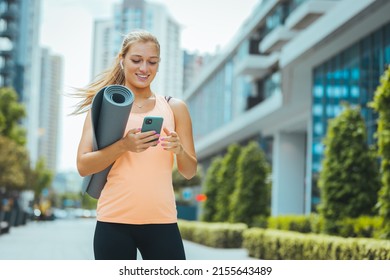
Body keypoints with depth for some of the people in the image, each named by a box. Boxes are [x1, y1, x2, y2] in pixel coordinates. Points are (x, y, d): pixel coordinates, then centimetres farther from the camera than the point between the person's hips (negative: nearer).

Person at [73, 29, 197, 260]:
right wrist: (123, 146, -18)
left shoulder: (174, 108, 8)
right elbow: (83, 166, -2)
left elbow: (190, 172, 9)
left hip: (161, 221, 1)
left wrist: (179, 149, -13)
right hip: (114, 222, 0)